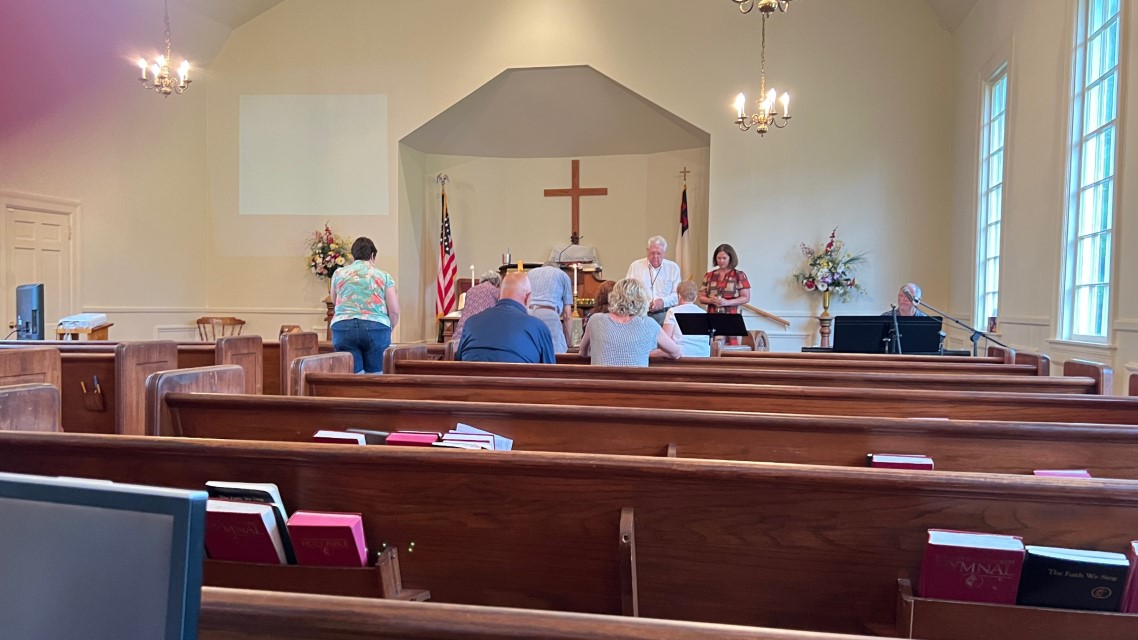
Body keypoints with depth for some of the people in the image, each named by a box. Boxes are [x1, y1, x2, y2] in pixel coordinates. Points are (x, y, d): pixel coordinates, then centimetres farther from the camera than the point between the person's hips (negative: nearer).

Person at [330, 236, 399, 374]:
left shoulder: (338, 273, 12)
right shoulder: (384, 276, 8)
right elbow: (394, 311, 3)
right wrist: (387, 330, 18)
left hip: (344, 327, 1)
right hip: (376, 328, -1)